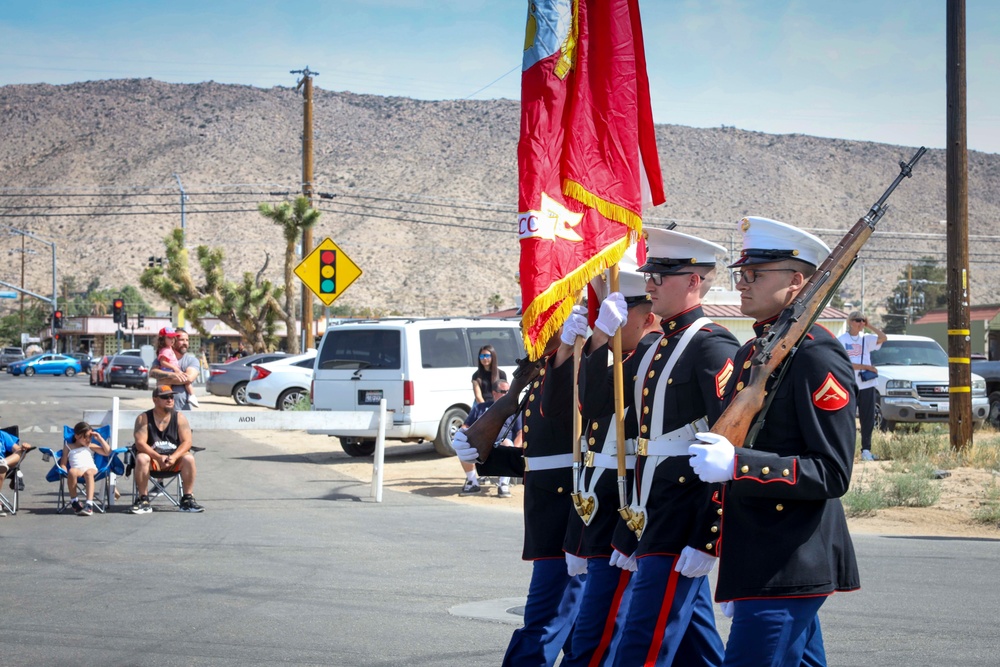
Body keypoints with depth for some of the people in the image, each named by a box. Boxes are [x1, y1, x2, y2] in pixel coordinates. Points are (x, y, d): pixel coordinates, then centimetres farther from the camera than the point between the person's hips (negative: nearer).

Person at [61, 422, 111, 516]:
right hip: (77, 469, 0)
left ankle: (89, 504, -52)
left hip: (91, 468, 0)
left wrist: (99, 439, 17)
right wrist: (66, 473, -2)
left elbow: (107, 452, 21)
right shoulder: (68, 447, 27)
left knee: (89, 473, -40)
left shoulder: (91, 446, 31)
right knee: (72, 471, -40)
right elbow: (63, 463, 18)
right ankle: (74, 500, -22)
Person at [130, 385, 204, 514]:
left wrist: (174, 457, -26)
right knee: (141, 458, -33)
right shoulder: (144, 418, -3)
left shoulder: (179, 418, 3)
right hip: (153, 458, -1)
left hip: (175, 460, 1)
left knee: (189, 458, -28)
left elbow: (186, 442, -6)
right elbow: (140, 443, -14)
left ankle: (187, 500, -19)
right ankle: (143, 500, -26)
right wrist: (159, 457, -29)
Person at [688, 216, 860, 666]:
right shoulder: (750, 353, 16)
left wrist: (737, 465, -27)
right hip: (759, 565, 10)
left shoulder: (817, 356, -13)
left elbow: (833, 473, -17)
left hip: (788, 572, -10)